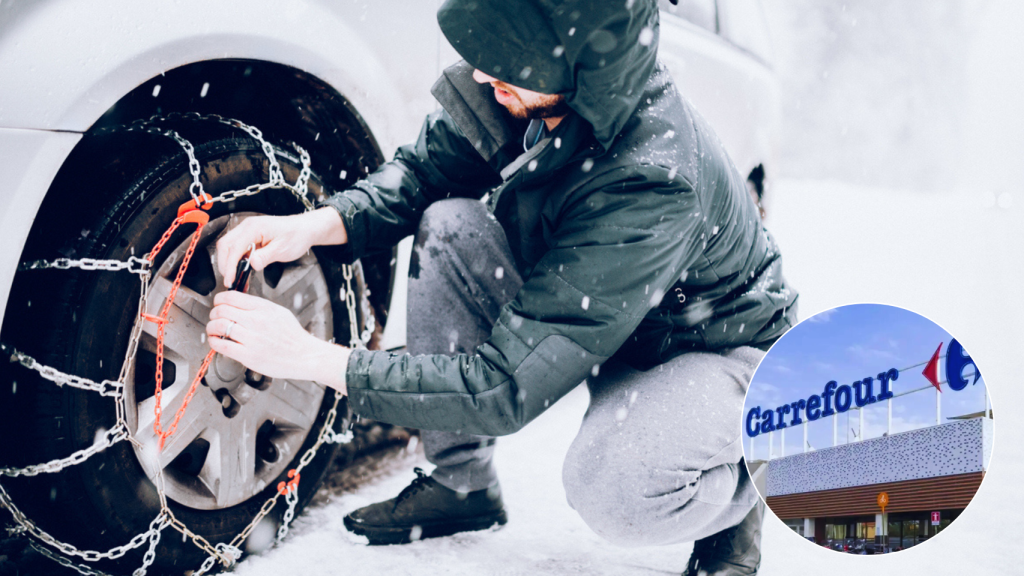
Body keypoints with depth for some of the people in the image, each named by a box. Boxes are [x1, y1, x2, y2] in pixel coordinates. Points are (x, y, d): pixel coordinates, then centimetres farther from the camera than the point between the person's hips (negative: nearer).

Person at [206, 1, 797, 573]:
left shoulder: (650, 183, -41)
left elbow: (507, 386, -37)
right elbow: (423, 168, -2)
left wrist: (311, 358, -33)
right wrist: (319, 223, -23)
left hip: (721, 346, -7)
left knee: (612, 489, -36)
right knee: (449, 225, -16)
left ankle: (735, 494, 2)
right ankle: (461, 484, 1)